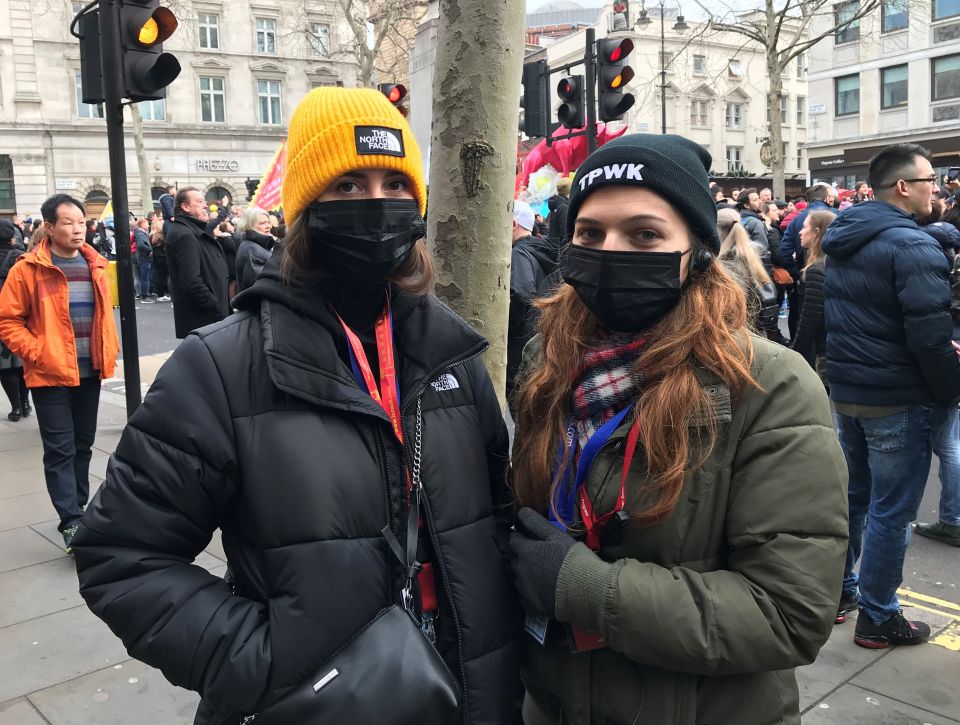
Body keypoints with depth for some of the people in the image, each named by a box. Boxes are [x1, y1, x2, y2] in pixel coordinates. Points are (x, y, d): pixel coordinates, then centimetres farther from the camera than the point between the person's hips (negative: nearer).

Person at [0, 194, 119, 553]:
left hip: (89, 372, 5)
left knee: (83, 444, 15)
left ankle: (79, 510, 28)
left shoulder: (95, 265, 6)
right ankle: (71, 523, 1)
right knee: (60, 449, -3)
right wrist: (36, 353, -15)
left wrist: (109, 350, 8)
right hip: (51, 374, -5)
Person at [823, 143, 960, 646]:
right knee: (891, 510, 4)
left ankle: (838, 592, 31)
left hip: (845, 391, 8)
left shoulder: (843, 241, 8)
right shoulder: (912, 246, -19)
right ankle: (877, 618, 15)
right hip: (897, 399, -8)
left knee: (851, 495, 20)